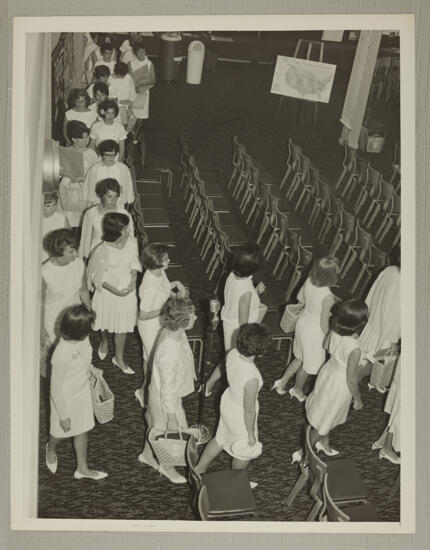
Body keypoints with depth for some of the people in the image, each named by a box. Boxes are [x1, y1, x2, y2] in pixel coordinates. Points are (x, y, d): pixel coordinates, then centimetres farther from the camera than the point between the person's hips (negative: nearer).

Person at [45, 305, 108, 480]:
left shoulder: (83, 338, -18)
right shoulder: (61, 355, -38)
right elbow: (56, 388, -26)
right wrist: (64, 416, -17)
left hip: (84, 391, 6)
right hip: (66, 398, -6)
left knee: (82, 430, 22)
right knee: (61, 431, 22)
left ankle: (82, 468, 43)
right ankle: (50, 449, 57)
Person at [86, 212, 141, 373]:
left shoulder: (132, 242, -14)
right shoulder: (102, 251, -26)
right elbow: (98, 276, -16)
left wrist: (133, 281, -12)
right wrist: (114, 291, -21)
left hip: (127, 289, 3)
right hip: (108, 289, -3)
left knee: (123, 324, 13)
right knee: (106, 320, 20)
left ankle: (119, 358, 33)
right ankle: (104, 342, 56)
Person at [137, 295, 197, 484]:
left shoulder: (171, 332, -15)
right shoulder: (170, 353, -42)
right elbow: (168, 388, -29)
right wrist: (172, 414, -18)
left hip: (158, 392, 8)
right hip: (166, 399, -8)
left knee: (156, 425, 31)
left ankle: (147, 455, 57)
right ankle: (167, 467, 46)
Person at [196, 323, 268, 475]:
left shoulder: (232, 354, -22)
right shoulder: (251, 379, -41)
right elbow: (249, 411, -27)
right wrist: (251, 434, -10)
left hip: (228, 402, 6)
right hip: (240, 417, -6)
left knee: (221, 439, 33)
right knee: (244, 451, 25)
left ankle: (199, 469, 53)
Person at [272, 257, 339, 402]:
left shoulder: (309, 281, -15)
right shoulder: (328, 297, -34)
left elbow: (300, 297, 5)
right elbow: (323, 323, -23)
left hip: (302, 323, 6)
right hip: (314, 332, -6)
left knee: (301, 357, 31)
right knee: (309, 364, 22)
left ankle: (283, 381, 39)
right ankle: (297, 390, 45)